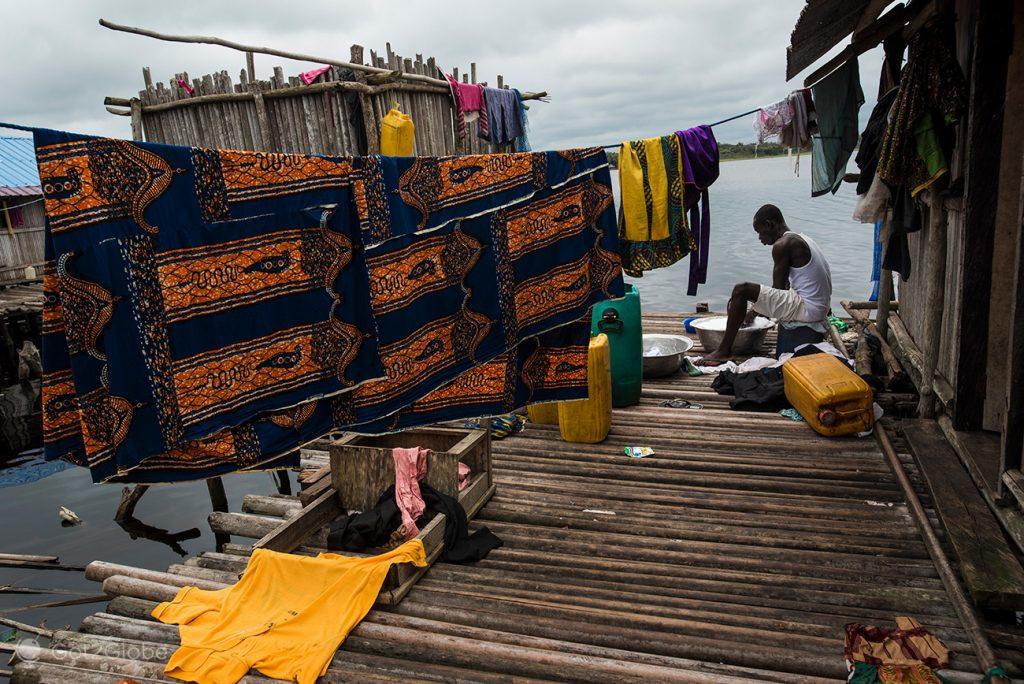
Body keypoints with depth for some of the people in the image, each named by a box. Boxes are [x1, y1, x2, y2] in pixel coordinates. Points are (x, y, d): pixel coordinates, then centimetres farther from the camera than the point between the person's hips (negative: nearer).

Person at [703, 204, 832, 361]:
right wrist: (756, 308, 21)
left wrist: (754, 310, 4)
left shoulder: (782, 245, -13)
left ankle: (724, 350, -8)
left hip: (806, 311, -10)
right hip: (819, 310, 10)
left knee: (740, 291, -14)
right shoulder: (801, 239, 18)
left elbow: (777, 290, -11)